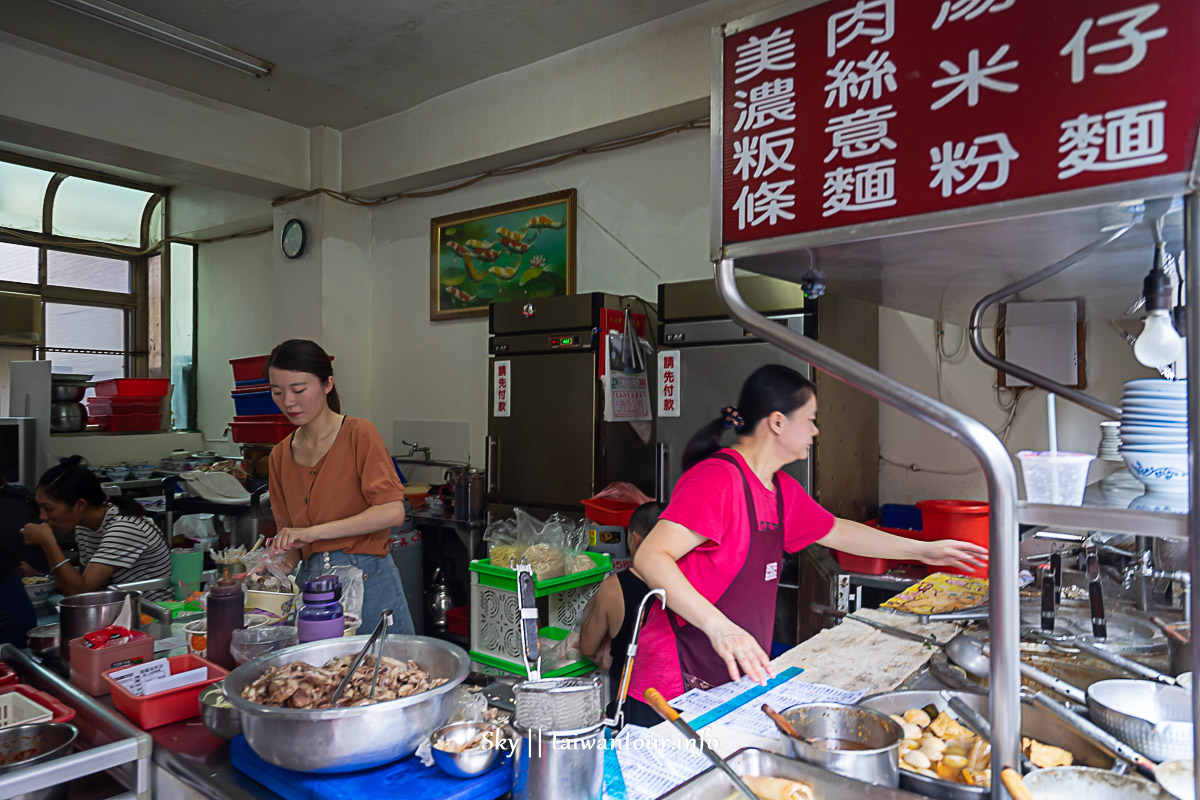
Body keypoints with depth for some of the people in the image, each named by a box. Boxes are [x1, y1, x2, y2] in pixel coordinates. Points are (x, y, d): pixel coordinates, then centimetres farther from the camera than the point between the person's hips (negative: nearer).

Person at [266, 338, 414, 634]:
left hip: (369, 581, -4)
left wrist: (315, 531, -21)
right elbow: (292, 537, 14)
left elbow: (392, 512, -19)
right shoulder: (281, 455, 9)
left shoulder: (359, 434, -8)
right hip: (311, 582, 5)